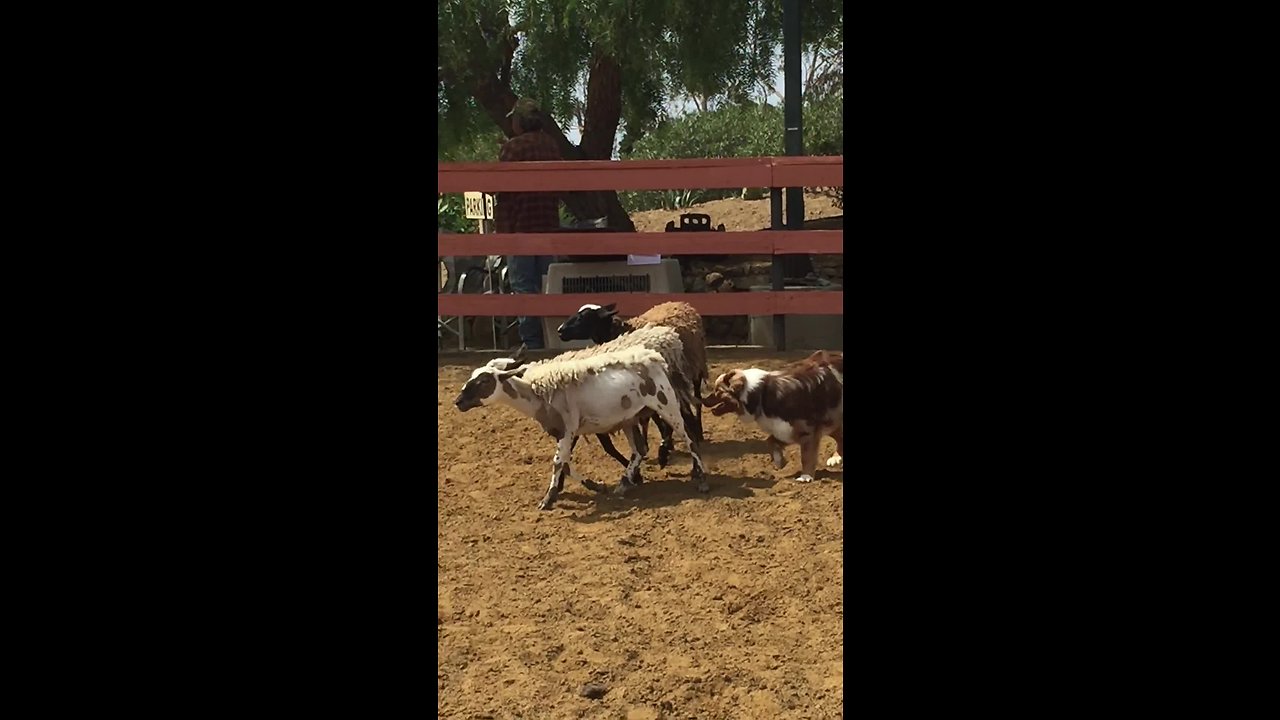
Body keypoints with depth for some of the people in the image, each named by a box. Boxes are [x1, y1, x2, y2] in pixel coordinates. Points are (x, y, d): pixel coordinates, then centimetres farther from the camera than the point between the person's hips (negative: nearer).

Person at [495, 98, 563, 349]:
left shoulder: (512, 148, -10)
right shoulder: (552, 145, 10)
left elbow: (503, 191, -11)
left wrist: (501, 227, -6)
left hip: (519, 227, -6)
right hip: (549, 225, 6)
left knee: (523, 285, -4)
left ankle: (532, 342, -6)